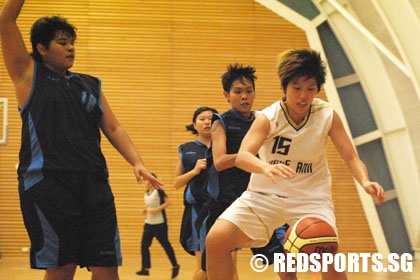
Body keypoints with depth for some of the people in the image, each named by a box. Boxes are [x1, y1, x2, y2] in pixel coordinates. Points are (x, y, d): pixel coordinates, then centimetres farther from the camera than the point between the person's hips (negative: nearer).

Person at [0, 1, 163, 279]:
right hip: (47, 182, -4)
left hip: (94, 183, 4)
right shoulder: (29, 75, 8)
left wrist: (137, 162, 3)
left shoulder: (90, 85, 20)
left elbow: (113, 128, 17)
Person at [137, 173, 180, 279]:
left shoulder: (159, 191, -10)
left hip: (160, 223, -7)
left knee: (166, 245, 0)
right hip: (149, 223, 7)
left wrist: (156, 209, -21)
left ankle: (175, 266, 15)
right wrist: (146, 211, 5)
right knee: (144, 245, -1)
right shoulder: (146, 194, 12)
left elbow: (168, 202, -17)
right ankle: (145, 269, 5)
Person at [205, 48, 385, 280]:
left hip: (310, 197, 0)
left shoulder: (328, 115, -9)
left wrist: (365, 181, -29)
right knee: (215, 240, -18)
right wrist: (266, 168, -51)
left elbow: (351, 157, -7)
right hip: (264, 194, 0)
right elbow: (242, 156, -28)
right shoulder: (269, 117, -14)